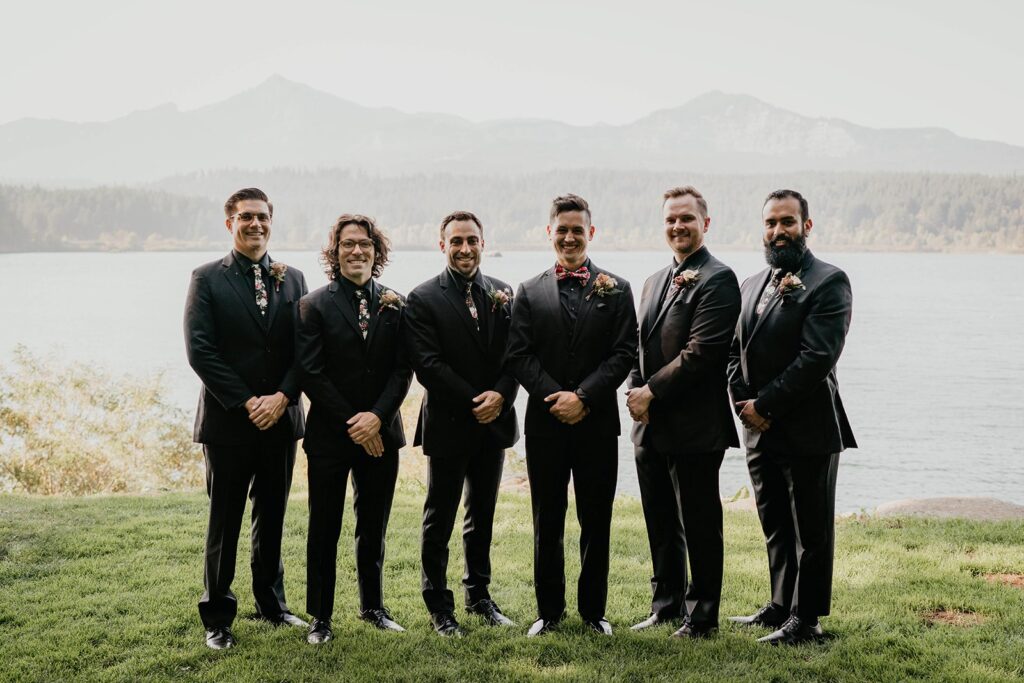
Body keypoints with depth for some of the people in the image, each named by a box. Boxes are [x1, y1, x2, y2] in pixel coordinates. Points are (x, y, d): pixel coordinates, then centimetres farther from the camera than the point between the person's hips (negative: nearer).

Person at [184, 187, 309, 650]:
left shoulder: (292, 279, 8)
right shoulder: (207, 279, -2)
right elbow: (200, 351, -10)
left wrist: (282, 396, -12)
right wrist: (246, 402, -15)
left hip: (280, 418, 4)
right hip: (228, 420, -3)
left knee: (272, 517, 14)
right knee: (224, 523, 4)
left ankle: (271, 603, 28)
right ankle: (217, 617, 16)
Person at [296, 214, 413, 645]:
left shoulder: (394, 304, 4)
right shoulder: (315, 305, -5)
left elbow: (403, 368, 0)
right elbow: (311, 373, -9)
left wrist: (377, 416, -13)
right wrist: (352, 424, -13)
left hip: (380, 433, 3)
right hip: (330, 435, -3)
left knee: (374, 527, 13)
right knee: (324, 529, 5)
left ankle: (372, 606, 28)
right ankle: (320, 616, 17)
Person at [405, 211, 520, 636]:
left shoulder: (502, 294, 7)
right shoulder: (423, 299, -7)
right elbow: (427, 364, -14)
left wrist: (501, 395, -13)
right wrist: (473, 402, -16)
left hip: (493, 422, 5)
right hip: (448, 425, -4)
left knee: (483, 517, 15)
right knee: (439, 520, 5)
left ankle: (479, 596, 28)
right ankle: (439, 606, 16)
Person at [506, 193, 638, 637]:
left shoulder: (616, 290, 4)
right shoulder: (530, 292, 7)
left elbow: (623, 354, -3)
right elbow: (519, 355, -1)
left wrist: (583, 397, -14)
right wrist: (554, 396, -14)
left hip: (597, 422, 0)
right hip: (545, 422, 1)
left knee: (596, 521, 6)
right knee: (547, 521, 7)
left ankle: (594, 611, 18)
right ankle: (549, 611, 18)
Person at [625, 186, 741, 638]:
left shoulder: (716, 279, -10)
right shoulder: (655, 282, 18)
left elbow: (700, 353, -18)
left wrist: (652, 392, -14)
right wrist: (635, 390, 1)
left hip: (694, 427, -8)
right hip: (651, 427, 8)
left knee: (699, 525, 3)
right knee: (661, 524, 15)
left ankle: (702, 616, 14)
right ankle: (666, 606, 28)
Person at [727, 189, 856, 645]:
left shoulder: (828, 282, -9)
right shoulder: (751, 285, 15)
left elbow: (817, 357, -18)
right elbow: (735, 351, 13)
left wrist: (765, 404, -15)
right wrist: (743, 402, -4)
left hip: (807, 431, -7)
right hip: (760, 431, 7)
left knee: (811, 531, 4)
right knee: (776, 527, 17)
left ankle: (806, 619, 13)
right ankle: (781, 606, 29)